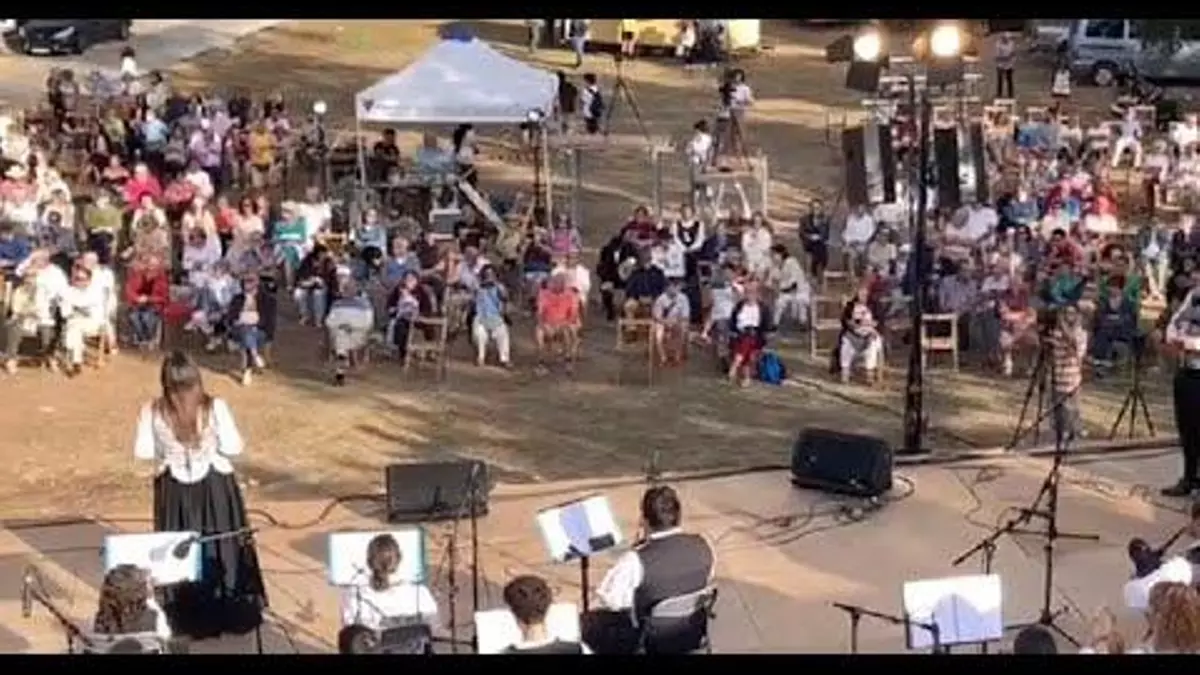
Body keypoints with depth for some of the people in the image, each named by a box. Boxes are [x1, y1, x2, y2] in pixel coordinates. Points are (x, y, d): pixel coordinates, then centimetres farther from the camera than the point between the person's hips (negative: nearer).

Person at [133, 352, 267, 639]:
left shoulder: (152, 413, -14)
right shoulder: (215, 407, -18)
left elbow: (142, 452, -6)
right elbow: (234, 447, -11)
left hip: (175, 490, 1)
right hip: (215, 488, -1)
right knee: (223, 548, 14)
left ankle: (188, 619, 20)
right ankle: (232, 613, 23)